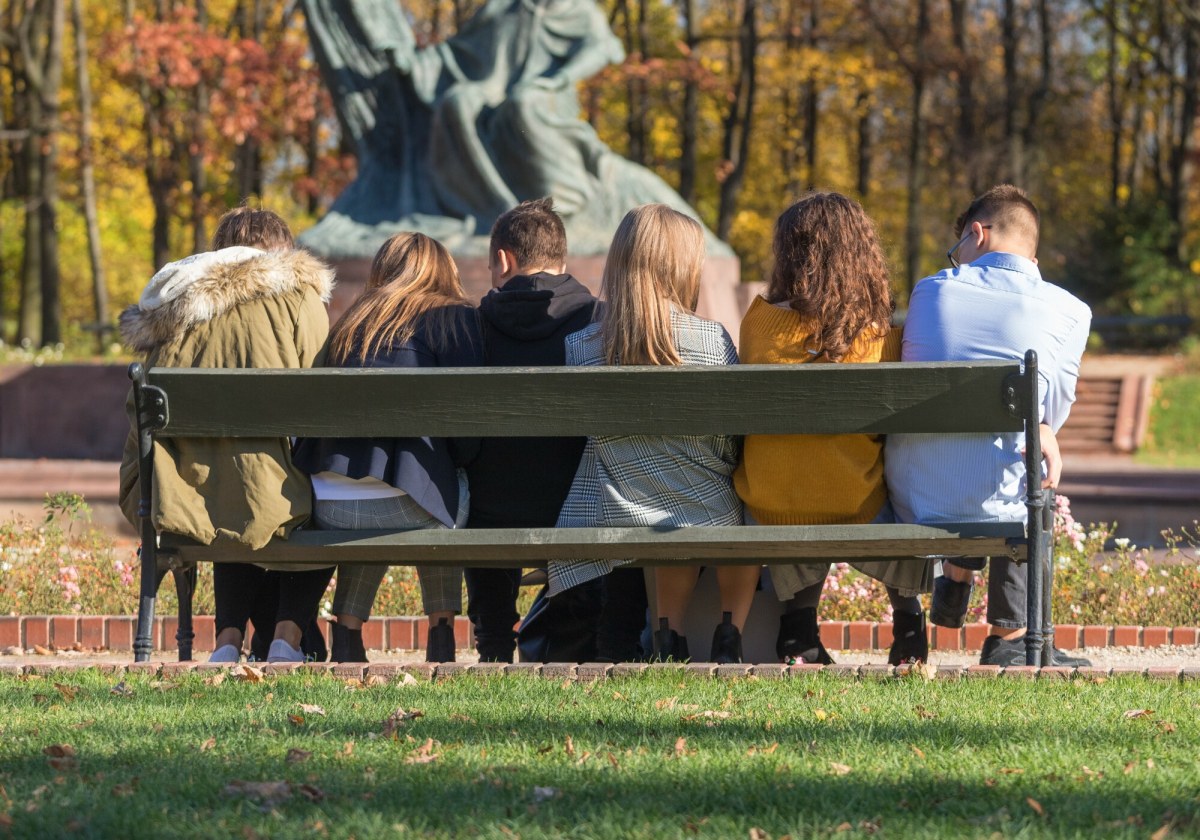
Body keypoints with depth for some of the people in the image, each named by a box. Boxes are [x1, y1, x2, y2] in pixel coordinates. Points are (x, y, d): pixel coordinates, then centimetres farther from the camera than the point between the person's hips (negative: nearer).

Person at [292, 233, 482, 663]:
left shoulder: (352, 322, 22)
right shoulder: (454, 317, 8)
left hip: (327, 510, 4)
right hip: (403, 506, -4)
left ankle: (347, 630, 24)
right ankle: (441, 632, 22)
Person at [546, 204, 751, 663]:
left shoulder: (579, 346, -8)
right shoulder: (712, 339, -11)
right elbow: (730, 441, -1)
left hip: (614, 522, 2)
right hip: (708, 518, -2)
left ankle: (669, 637, 30)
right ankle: (729, 636, 28)